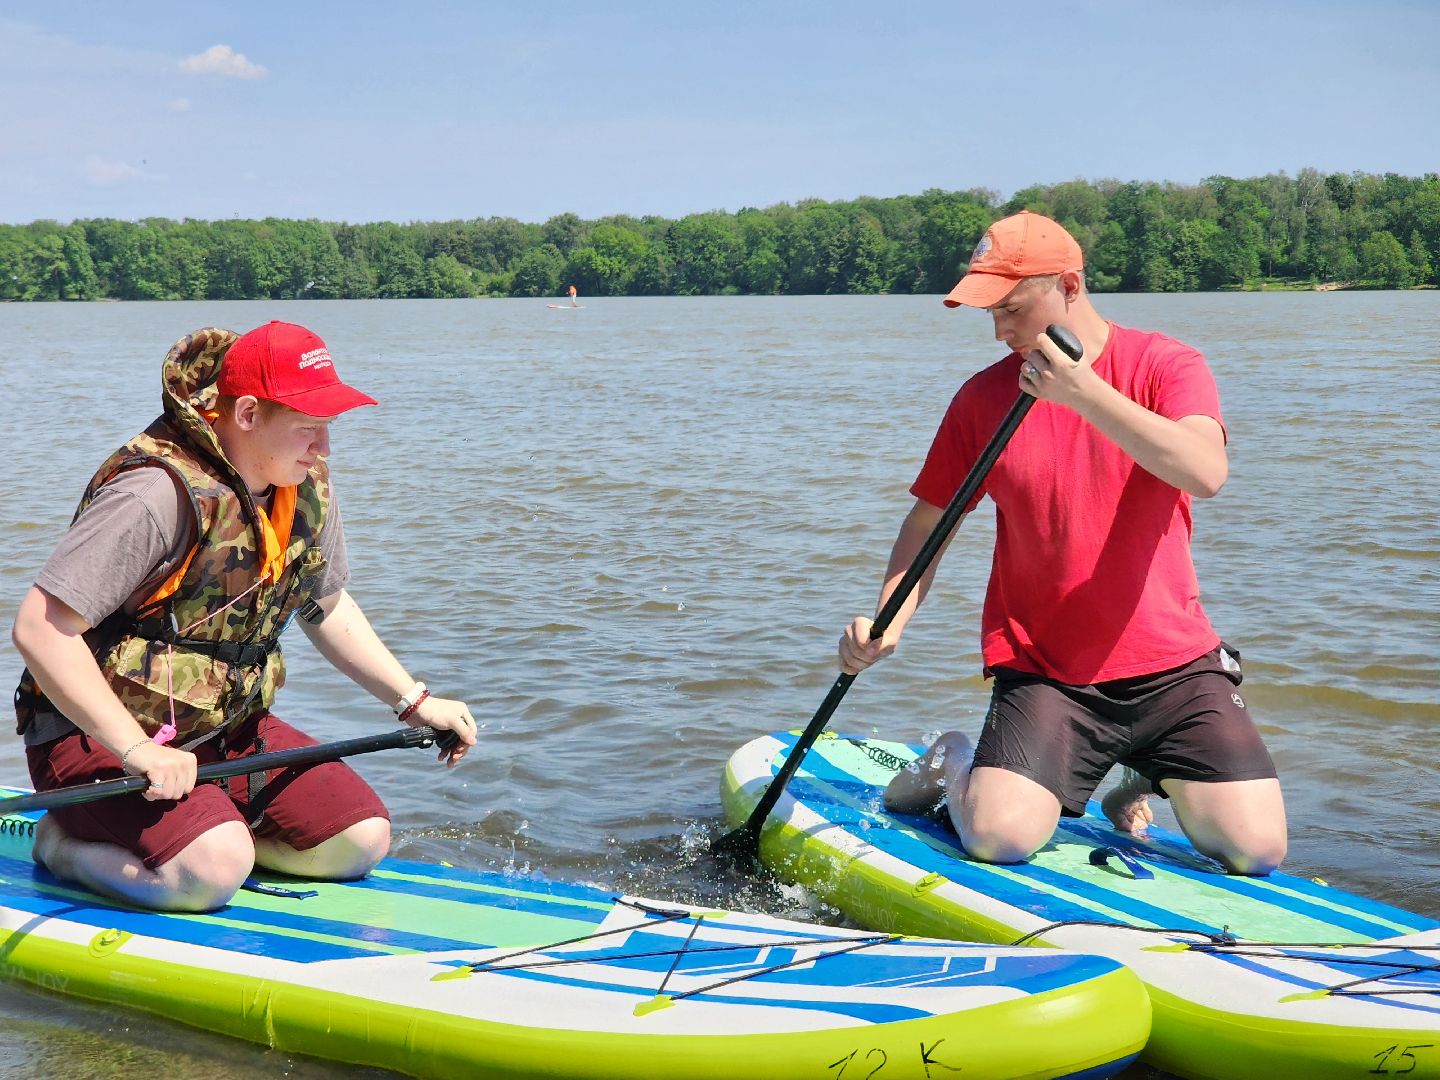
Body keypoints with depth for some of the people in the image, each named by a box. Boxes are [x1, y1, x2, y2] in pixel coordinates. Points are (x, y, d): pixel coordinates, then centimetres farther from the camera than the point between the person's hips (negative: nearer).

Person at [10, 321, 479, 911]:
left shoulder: (306, 486, 0)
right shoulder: (163, 492, -26)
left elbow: (326, 608, 18)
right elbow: (39, 629, -28)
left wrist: (415, 701, 10)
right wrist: (139, 751, -32)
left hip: (226, 728, 8)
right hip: (101, 735, -7)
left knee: (362, 840, -4)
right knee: (212, 873, -30)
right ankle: (66, 841, -2)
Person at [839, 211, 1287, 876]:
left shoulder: (1164, 364, -4)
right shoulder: (984, 398, 1)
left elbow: (1205, 473, -23)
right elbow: (930, 521, 8)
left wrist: (1085, 394, -31)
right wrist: (889, 620, -8)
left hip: (1173, 663, 0)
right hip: (1043, 668, 0)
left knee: (1257, 850, -9)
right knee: (999, 838, -20)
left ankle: (1144, 781, 23)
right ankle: (953, 764, 16)